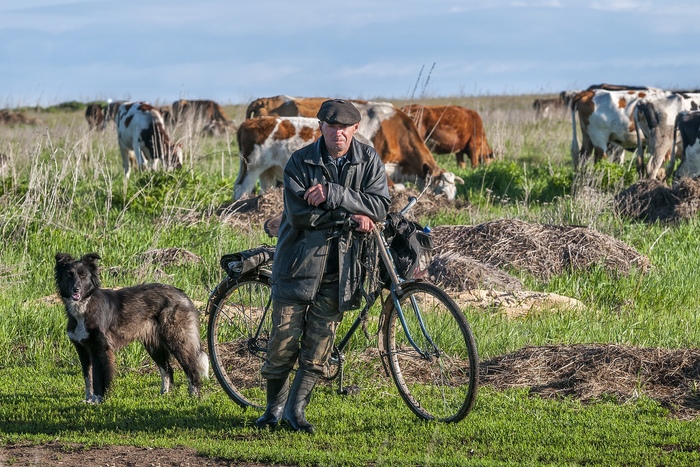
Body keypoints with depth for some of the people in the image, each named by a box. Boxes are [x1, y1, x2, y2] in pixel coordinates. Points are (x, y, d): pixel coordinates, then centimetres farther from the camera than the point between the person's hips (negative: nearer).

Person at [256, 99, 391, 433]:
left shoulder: (368, 160, 2)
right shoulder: (300, 162, -5)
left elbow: (380, 205, -12)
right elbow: (300, 215, -16)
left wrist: (333, 195, -21)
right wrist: (349, 215, -17)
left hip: (339, 269, 2)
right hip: (299, 263, -2)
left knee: (318, 346, 3)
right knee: (284, 343, 0)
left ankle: (296, 409, 15)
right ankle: (275, 406, 19)